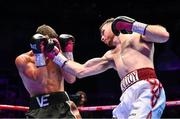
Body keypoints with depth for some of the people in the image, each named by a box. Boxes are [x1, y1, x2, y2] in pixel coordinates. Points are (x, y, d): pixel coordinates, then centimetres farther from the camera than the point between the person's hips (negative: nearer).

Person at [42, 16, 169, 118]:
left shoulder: (137, 35, 15)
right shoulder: (111, 56, 31)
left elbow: (164, 35, -3)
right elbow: (81, 71, 29)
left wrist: (133, 26, -5)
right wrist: (56, 56, 28)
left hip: (147, 89, -7)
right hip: (129, 96, 8)